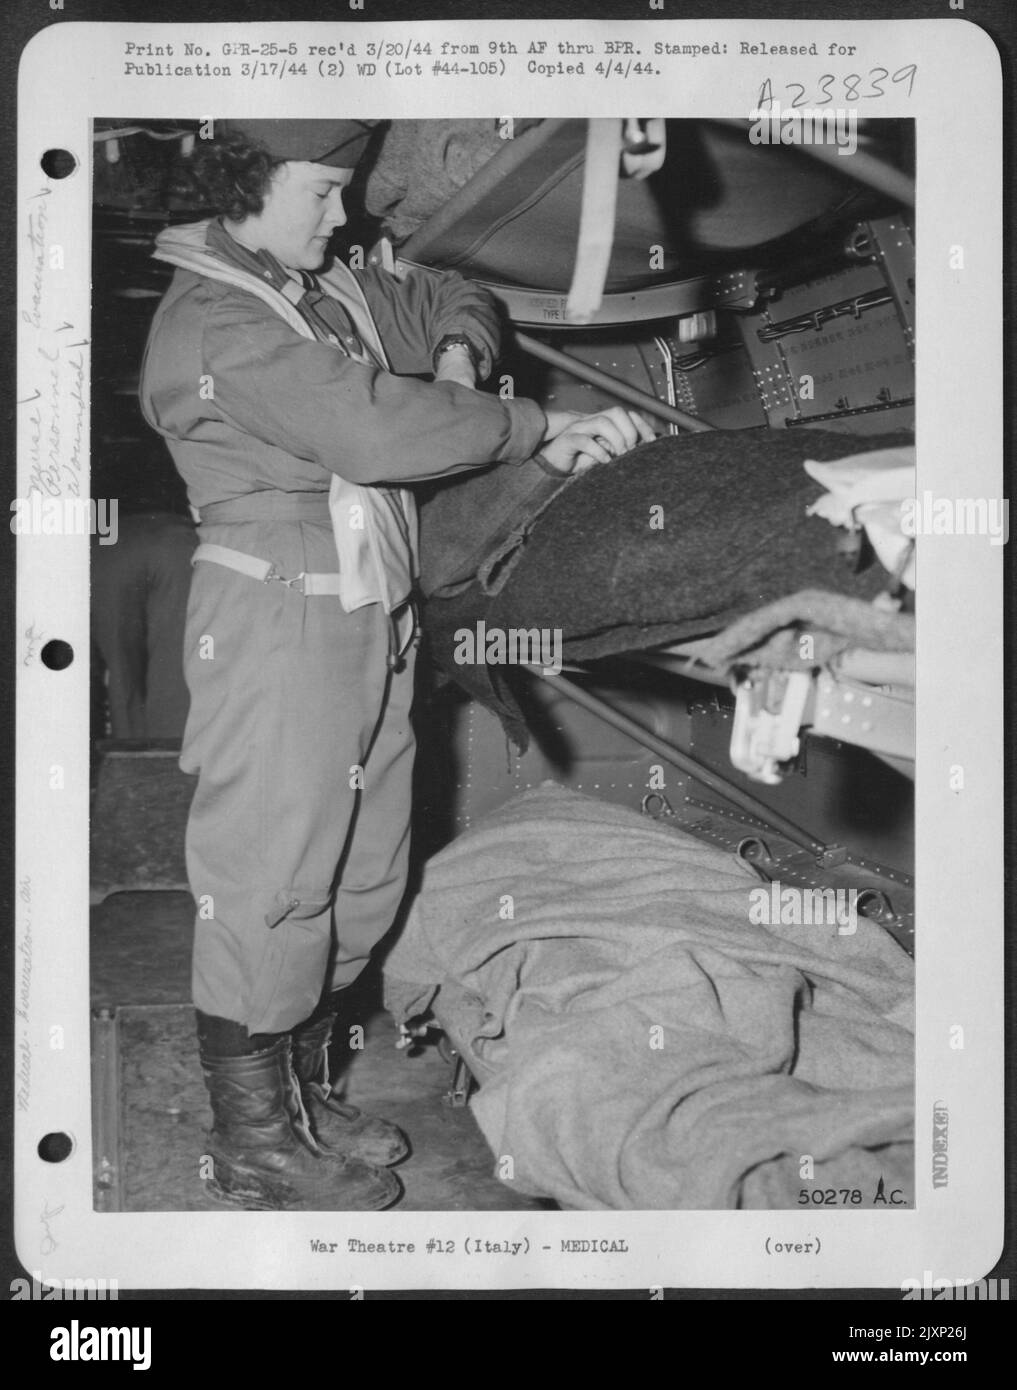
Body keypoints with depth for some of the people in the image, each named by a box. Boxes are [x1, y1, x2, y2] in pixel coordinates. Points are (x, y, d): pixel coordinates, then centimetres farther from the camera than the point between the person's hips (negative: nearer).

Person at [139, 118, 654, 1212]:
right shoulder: (214, 322, -14)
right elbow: (375, 429, -24)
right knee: (268, 886, 1)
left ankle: (303, 1092, 33)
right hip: (276, 622, -9)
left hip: (371, 621, 9)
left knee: (362, 880, 16)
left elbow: (448, 299, 30)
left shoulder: (330, 290, 13)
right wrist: (536, 431, -17)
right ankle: (253, 1146, 17)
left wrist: (458, 355, 7)